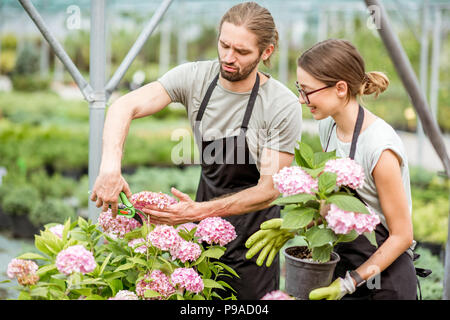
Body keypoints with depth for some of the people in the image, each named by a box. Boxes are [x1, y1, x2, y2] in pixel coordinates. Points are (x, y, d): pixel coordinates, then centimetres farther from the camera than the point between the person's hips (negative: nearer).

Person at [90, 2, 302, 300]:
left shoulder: (283, 106, -20)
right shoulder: (195, 77, -11)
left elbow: (269, 190, -19)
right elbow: (125, 107, -20)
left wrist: (198, 212, -30)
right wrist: (111, 166, -39)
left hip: (252, 233, -3)